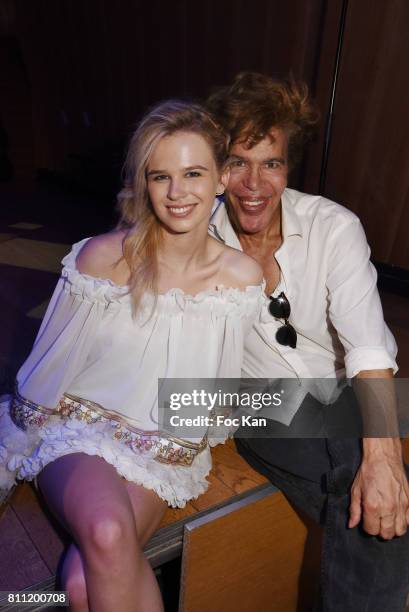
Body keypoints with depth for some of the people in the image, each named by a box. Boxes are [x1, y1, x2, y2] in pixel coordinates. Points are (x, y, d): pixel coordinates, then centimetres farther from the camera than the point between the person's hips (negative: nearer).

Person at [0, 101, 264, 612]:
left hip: (165, 449, 1)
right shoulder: (101, 257, -13)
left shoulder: (243, 276, -7)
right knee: (107, 534, -30)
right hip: (77, 427, 0)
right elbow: (52, 367, -1)